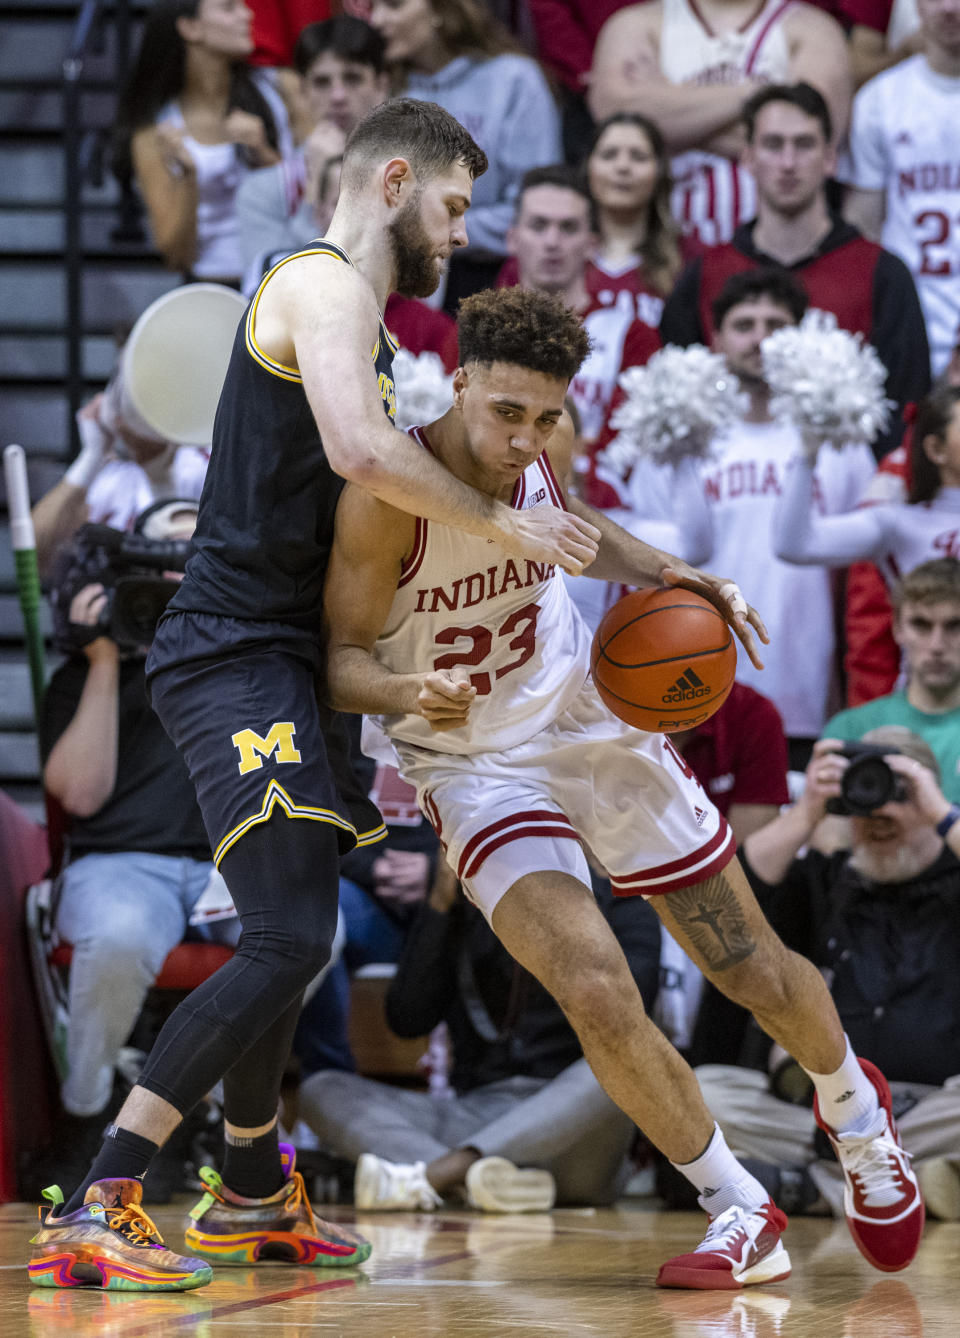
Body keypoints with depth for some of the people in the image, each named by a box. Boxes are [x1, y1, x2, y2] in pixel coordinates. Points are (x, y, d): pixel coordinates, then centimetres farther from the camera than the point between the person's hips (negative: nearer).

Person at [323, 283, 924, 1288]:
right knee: (597, 992, -22)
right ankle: (743, 1220, -2)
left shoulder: (538, 455, -13)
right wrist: (413, 693, -41)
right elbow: (343, 657, -20)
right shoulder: (389, 497, -28)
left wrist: (662, 574, -7)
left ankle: (857, 1116, 43)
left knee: (753, 970, 10)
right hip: (472, 761, -4)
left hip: (590, 716, 4)